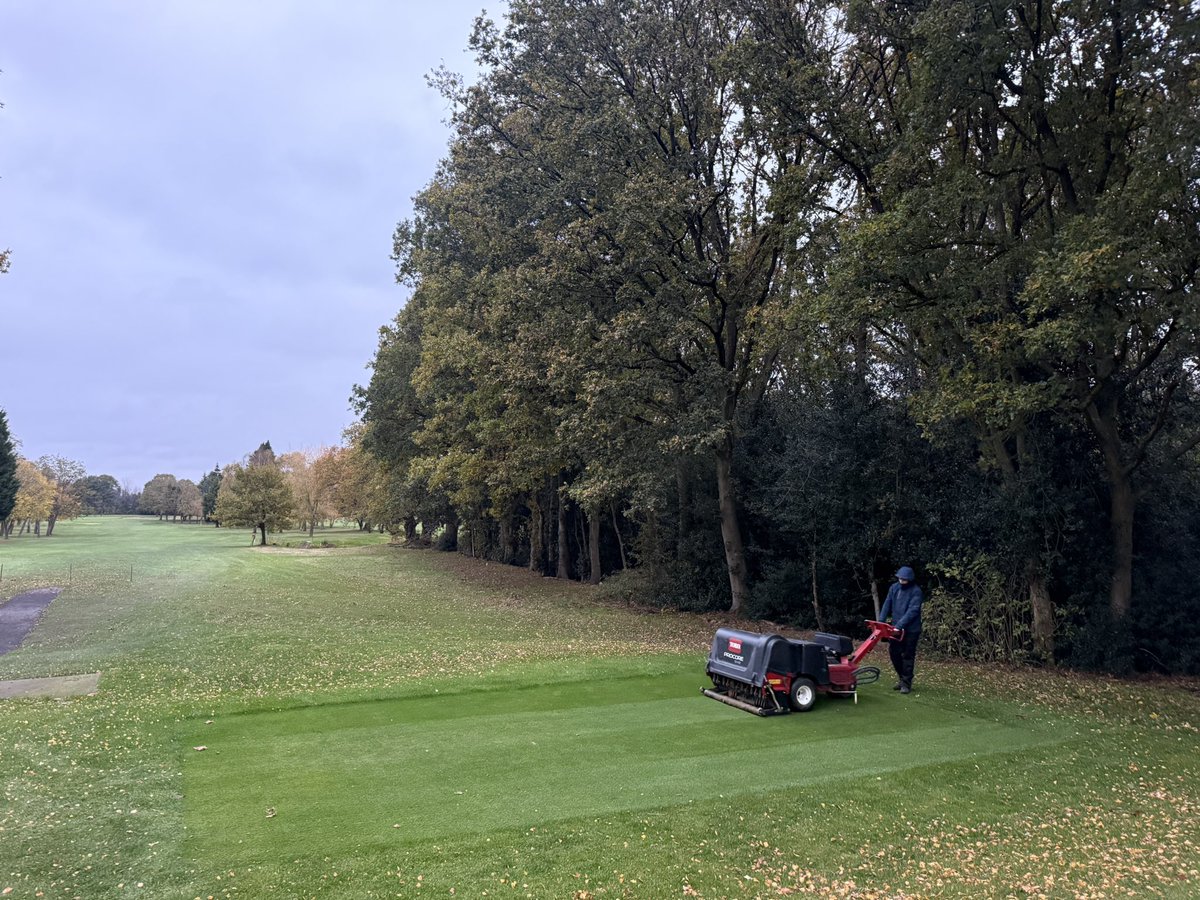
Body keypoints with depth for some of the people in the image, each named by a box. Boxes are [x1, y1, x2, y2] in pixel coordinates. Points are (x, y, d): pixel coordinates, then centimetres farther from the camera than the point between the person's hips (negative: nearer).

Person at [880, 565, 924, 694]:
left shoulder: (916, 591, -14)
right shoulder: (894, 588, 3)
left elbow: (912, 611, -21)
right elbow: (887, 605, 4)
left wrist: (899, 625, -28)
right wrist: (881, 621, -7)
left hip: (911, 629, -6)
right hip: (896, 628, 6)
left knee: (908, 656, 1)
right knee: (894, 652, 10)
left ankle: (906, 683, 9)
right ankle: (902, 678, 26)